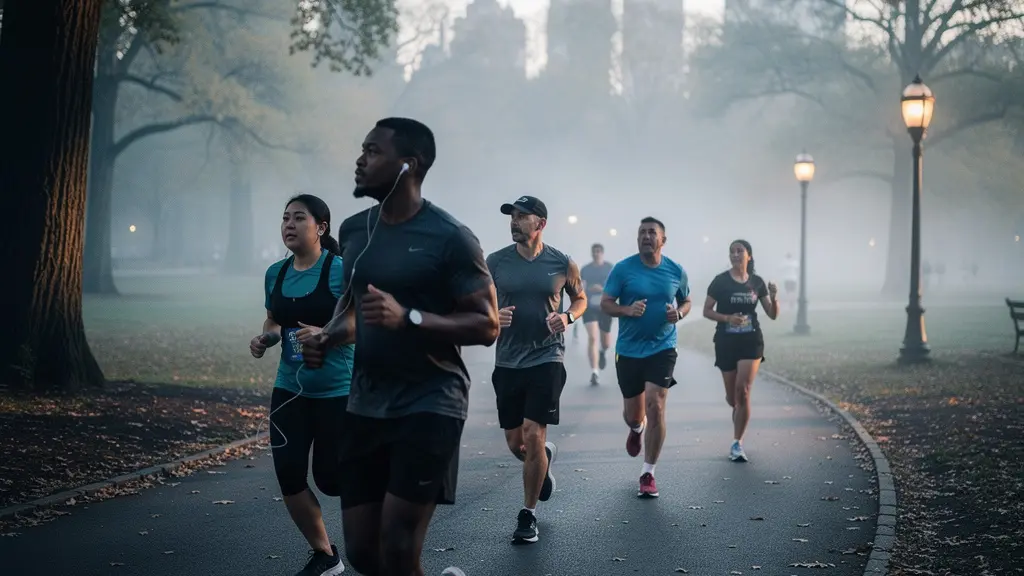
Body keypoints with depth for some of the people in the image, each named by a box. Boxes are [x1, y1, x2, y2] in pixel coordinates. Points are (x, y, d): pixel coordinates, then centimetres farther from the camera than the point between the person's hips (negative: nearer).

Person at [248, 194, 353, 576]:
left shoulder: (341, 270, -12)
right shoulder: (276, 274, 6)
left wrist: (326, 334, -28)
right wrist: (263, 339, 0)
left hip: (338, 391, -5)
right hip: (290, 389, 5)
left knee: (331, 479, -1)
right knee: (288, 476, -3)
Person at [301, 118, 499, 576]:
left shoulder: (449, 238, -13)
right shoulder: (353, 230, 8)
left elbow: (487, 325, -14)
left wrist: (408, 318, -27)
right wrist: (328, 337, 2)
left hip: (429, 405, -7)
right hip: (366, 405, 7)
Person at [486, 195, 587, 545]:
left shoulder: (562, 264, -2)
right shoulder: (495, 263, 0)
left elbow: (581, 298, 14)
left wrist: (568, 317, -8)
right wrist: (492, 316, -14)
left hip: (546, 360, -3)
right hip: (508, 362, 3)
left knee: (533, 437, -11)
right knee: (515, 443, 9)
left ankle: (528, 516, 5)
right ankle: (545, 458, 46)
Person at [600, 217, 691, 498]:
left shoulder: (676, 272, 1)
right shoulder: (623, 269, -5)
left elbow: (686, 301, 15)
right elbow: (605, 303, -2)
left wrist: (679, 313, -8)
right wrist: (628, 310, -22)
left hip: (662, 349, 0)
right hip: (628, 350, 1)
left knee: (655, 406, -14)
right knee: (632, 413, 10)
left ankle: (648, 474, -3)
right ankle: (636, 428, 52)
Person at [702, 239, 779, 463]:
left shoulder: (757, 282, 3)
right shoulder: (721, 281, -3)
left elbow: (773, 314, 7)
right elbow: (707, 311, -2)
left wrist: (774, 298, -13)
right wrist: (727, 318, -19)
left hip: (751, 341, 0)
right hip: (726, 342, 0)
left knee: (743, 391, -16)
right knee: (732, 398, 7)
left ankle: (737, 443, -7)